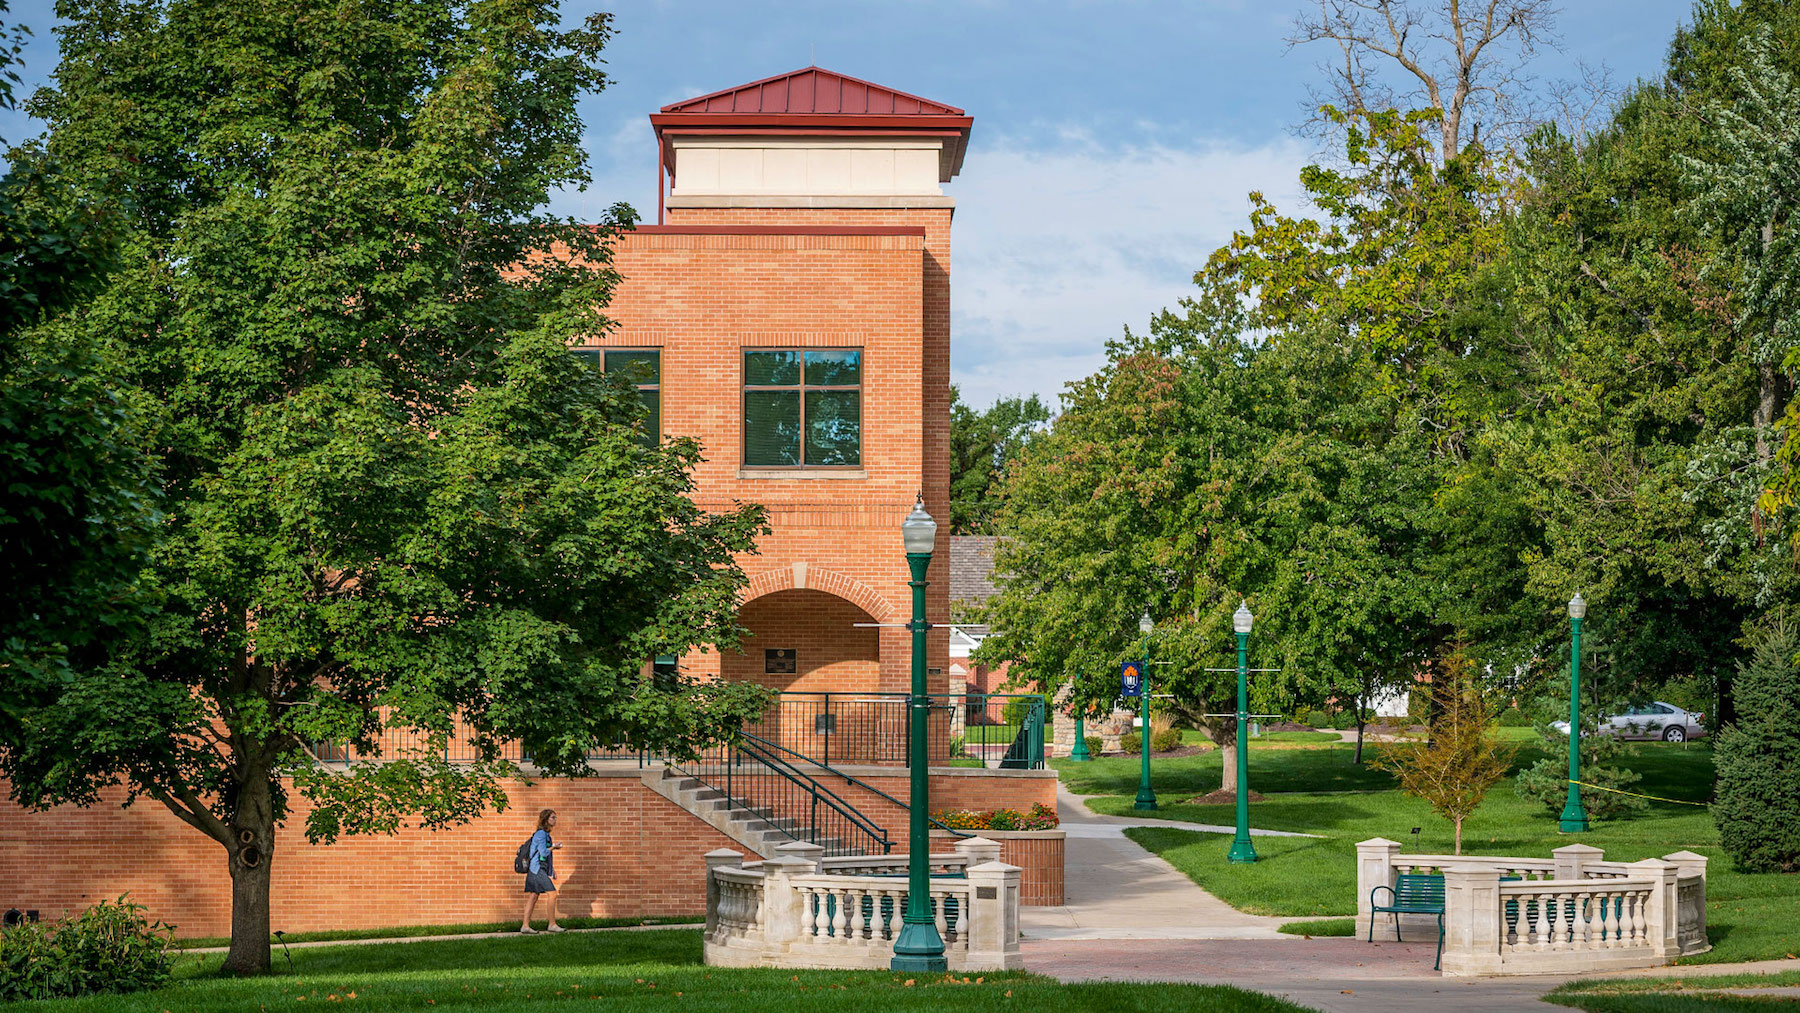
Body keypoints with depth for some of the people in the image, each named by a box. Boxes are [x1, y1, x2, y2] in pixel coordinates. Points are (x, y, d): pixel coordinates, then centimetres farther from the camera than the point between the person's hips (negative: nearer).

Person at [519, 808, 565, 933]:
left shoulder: (546, 834, 18)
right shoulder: (541, 834, -12)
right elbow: (543, 852, -20)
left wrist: (552, 870, 22)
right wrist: (554, 847, -4)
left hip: (542, 870, 9)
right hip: (538, 869, -9)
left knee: (533, 897, 6)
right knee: (552, 893, -9)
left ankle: (525, 926, 4)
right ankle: (552, 925, -6)